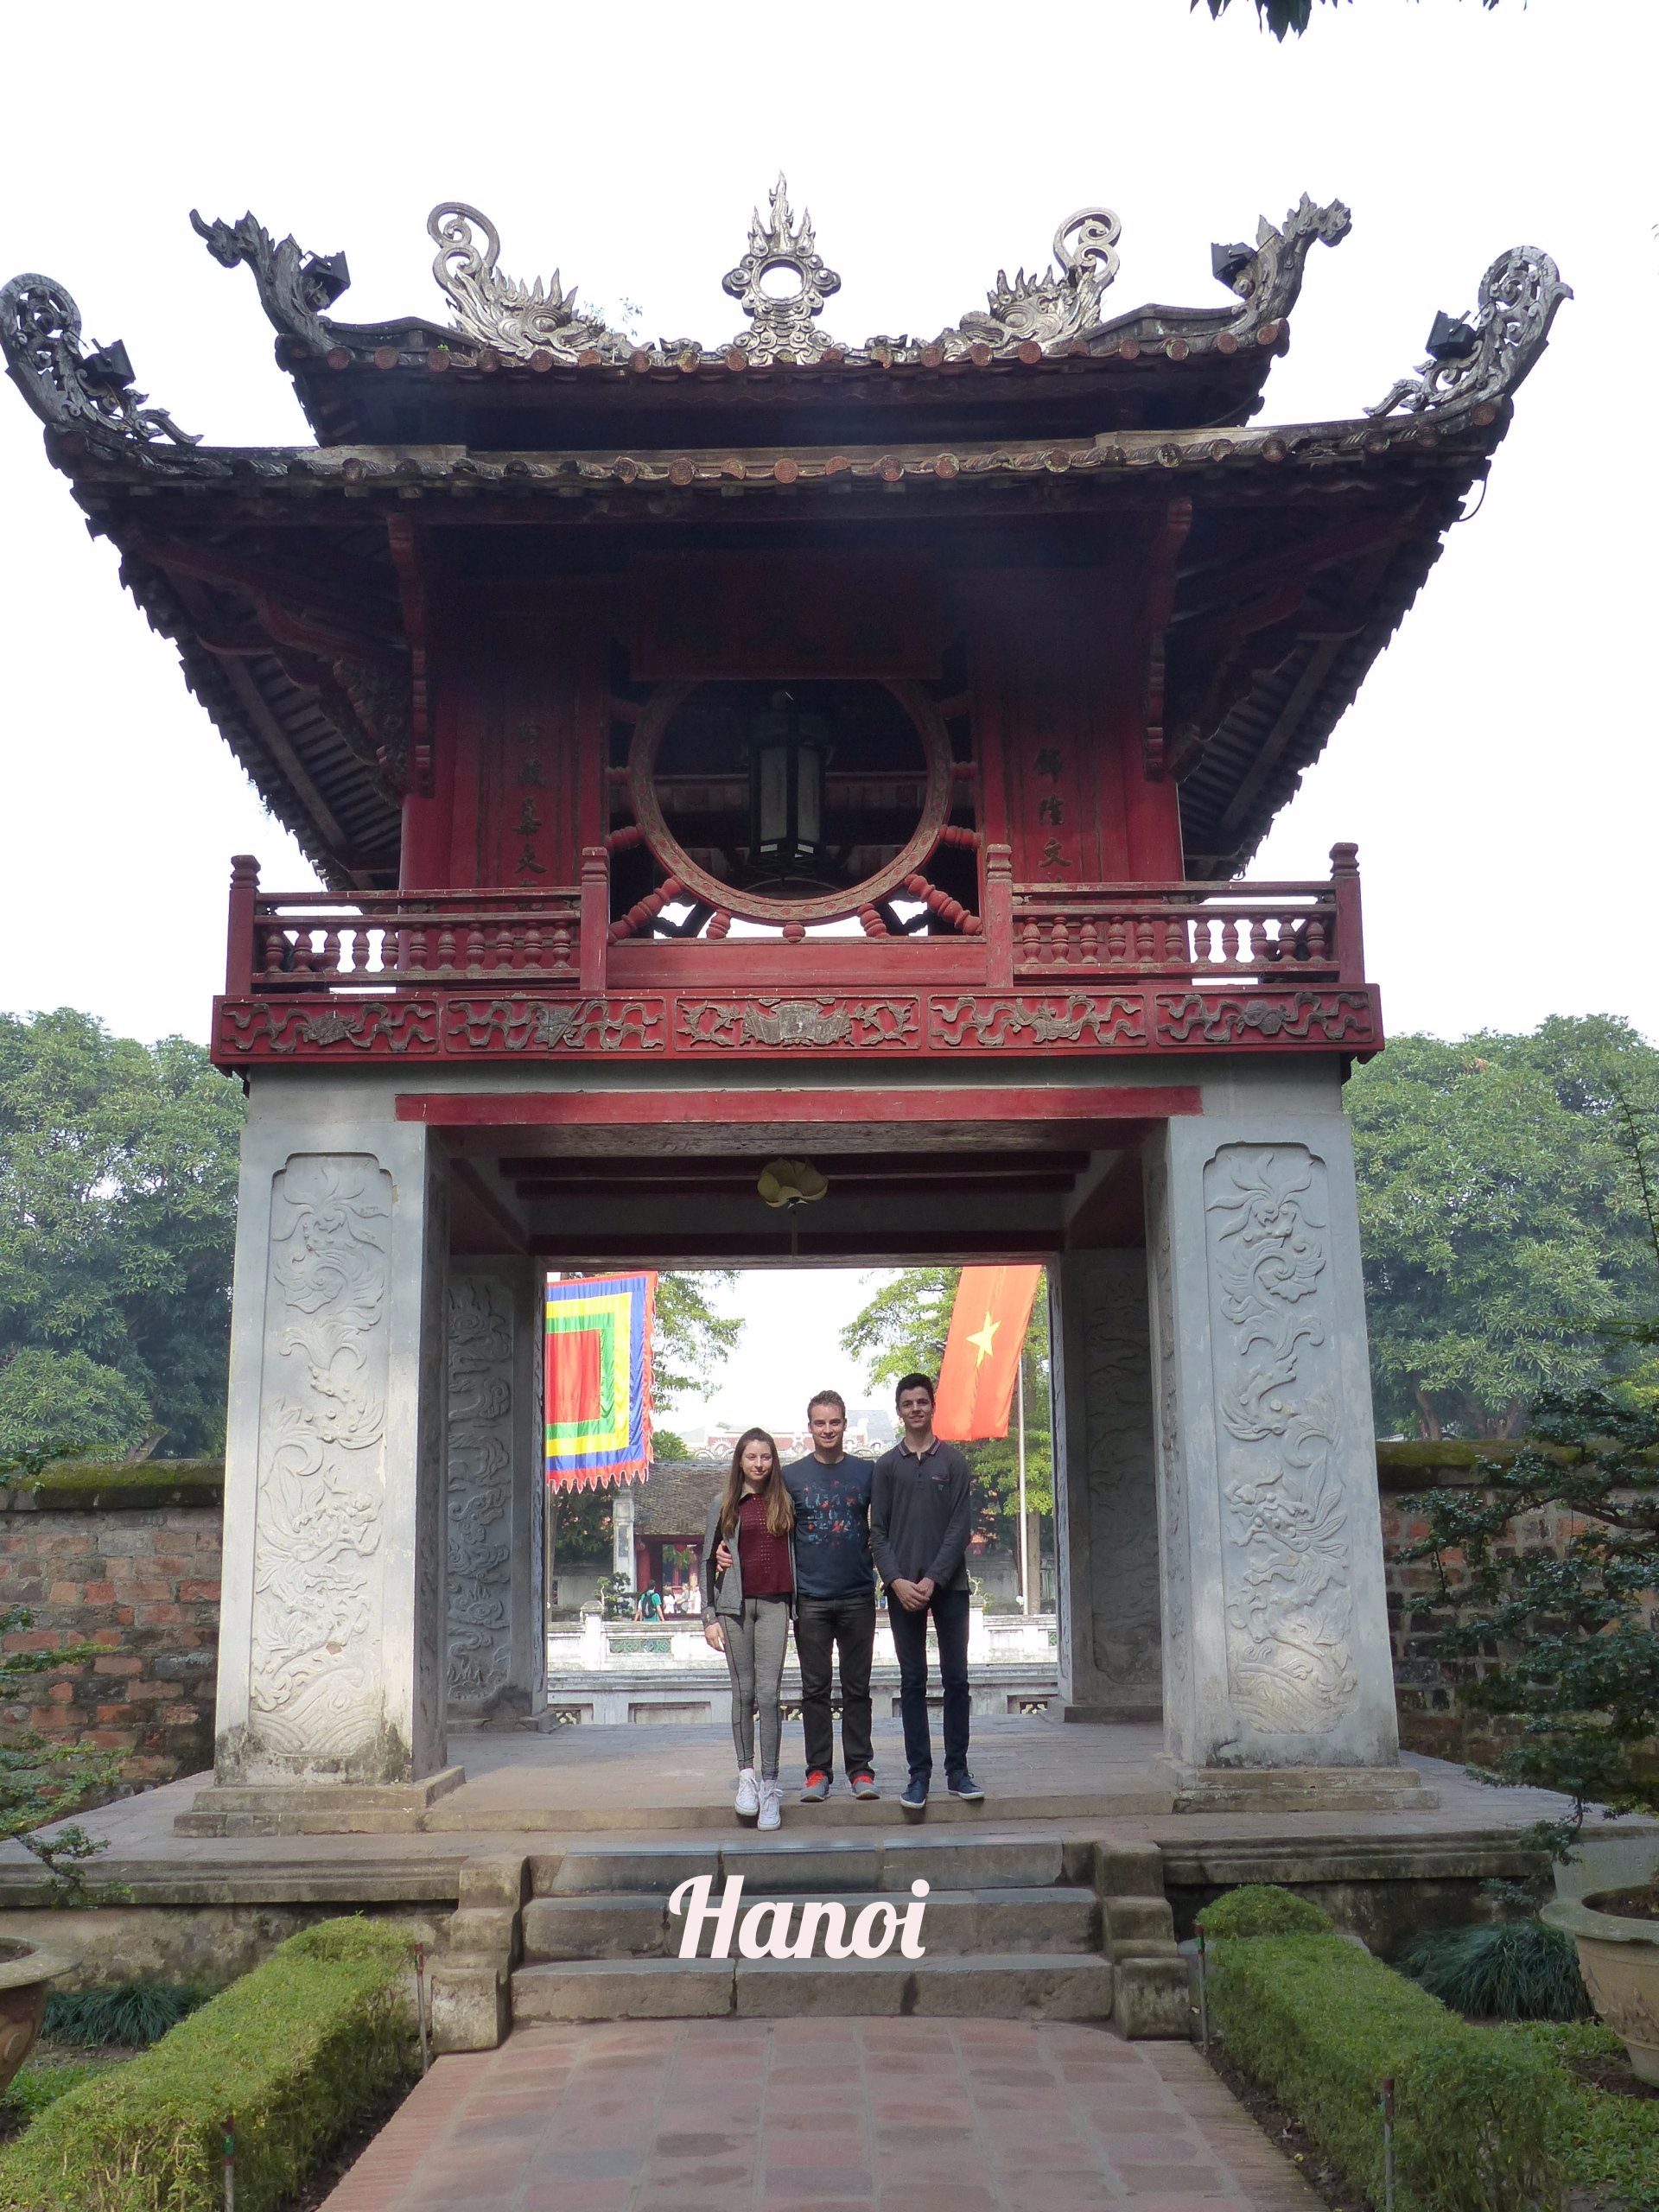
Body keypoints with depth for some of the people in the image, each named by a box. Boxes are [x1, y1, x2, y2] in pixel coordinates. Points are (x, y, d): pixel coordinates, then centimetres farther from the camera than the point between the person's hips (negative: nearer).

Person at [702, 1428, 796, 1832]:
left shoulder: (785, 1502, 9)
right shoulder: (724, 1506, 5)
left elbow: (795, 1552, 18)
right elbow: (708, 1561, 7)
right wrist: (709, 1616, 1)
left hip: (774, 1604, 0)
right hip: (734, 1604, 0)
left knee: (769, 1693, -7)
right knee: (744, 1692, 3)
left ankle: (770, 1784, -4)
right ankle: (746, 1775, 15)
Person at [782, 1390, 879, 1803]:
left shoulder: (867, 1472, 7)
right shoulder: (790, 1476, 5)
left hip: (858, 1597, 0)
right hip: (811, 1599, 0)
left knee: (857, 1688, 5)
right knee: (815, 1689, 4)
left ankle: (860, 1769, 12)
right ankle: (818, 1771, 11)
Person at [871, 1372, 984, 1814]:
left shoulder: (954, 1462, 5)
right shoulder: (887, 1466, 8)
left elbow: (961, 1527, -2)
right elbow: (878, 1531, 4)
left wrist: (933, 1579, -11)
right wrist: (897, 1580, -9)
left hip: (949, 1585, 0)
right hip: (902, 1589, 0)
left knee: (956, 1679, 1)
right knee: (912, 1682, 2)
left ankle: (957, 1770, 9)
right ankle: (919, 1774, 6)